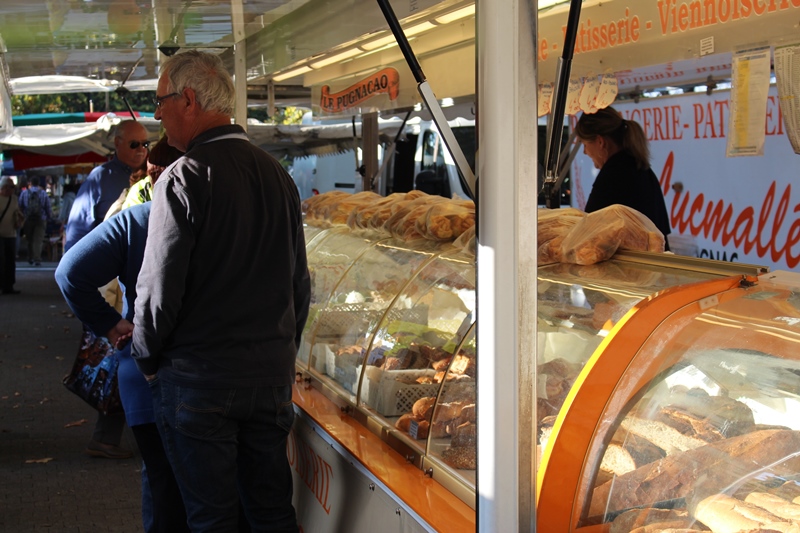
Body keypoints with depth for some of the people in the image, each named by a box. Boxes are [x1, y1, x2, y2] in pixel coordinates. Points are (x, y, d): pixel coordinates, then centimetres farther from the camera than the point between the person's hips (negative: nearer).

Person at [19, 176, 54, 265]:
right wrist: (50, 217, 16)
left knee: (29, 240, 15)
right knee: (38, 240, -3)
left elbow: (20, 207, 3)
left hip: (28, 220, 1)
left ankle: (30, 259, 22)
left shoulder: (24, 192, 1)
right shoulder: (44, 193, 0)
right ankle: (37, 260, -13)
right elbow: (48, 208, 2)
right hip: (41, 220, -1)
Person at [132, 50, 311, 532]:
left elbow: (159, 289, -15)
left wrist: (148, 360, 2)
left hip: (199, 379, -6)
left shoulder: (184, 179, -14)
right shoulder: (277, 174, 7)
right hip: (272, 374, 6)